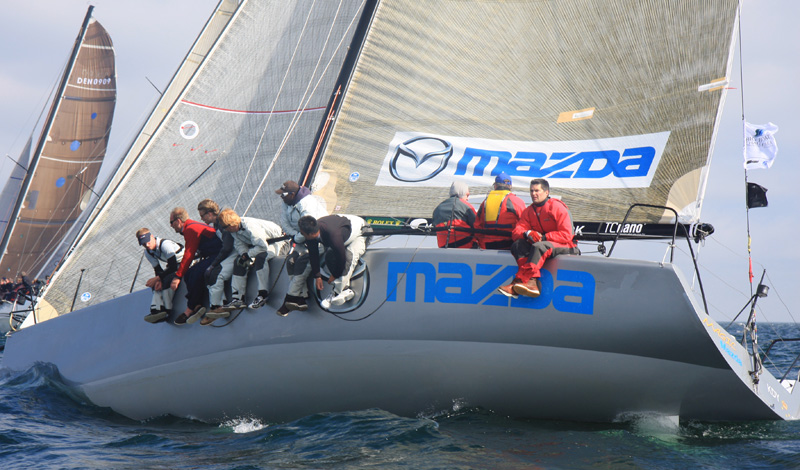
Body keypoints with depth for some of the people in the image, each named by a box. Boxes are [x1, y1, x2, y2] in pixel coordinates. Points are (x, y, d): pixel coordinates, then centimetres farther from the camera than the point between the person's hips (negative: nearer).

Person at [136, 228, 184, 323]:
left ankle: (167, 310, -26)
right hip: (174, 267, 9)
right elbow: (158, 270, 0)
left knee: (167, 280, -31)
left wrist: (158, 278, -29)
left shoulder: (165, 244, -26)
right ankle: (157, 309, -27)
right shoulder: (148, 252, 0)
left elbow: (173, 266, -30)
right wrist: (159, 280, -22)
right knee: (157, 284, -14)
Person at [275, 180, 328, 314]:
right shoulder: (287, 203, 3)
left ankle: (291, 297, -22)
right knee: (291, 261, -11)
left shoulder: (307, 204, -26)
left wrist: (297, 239, -14)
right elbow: (284, 223, 6)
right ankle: (301, 298, -15)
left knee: (302, 261, -25)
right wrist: (294, 235, -8)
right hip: (302, 240, 9)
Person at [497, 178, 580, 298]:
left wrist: (543, 237, -22)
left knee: (539, 246, -37)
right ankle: (532, 282, -40)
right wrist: (527, 234, -23)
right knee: (518, 245, -20)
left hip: (562, 246, -6)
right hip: (541, 243, 6)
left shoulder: (557, 207, -8)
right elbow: (516, 232, 1)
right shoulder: (529, 211, 11)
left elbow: (566, 235, -15)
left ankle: (520, 281, -49)